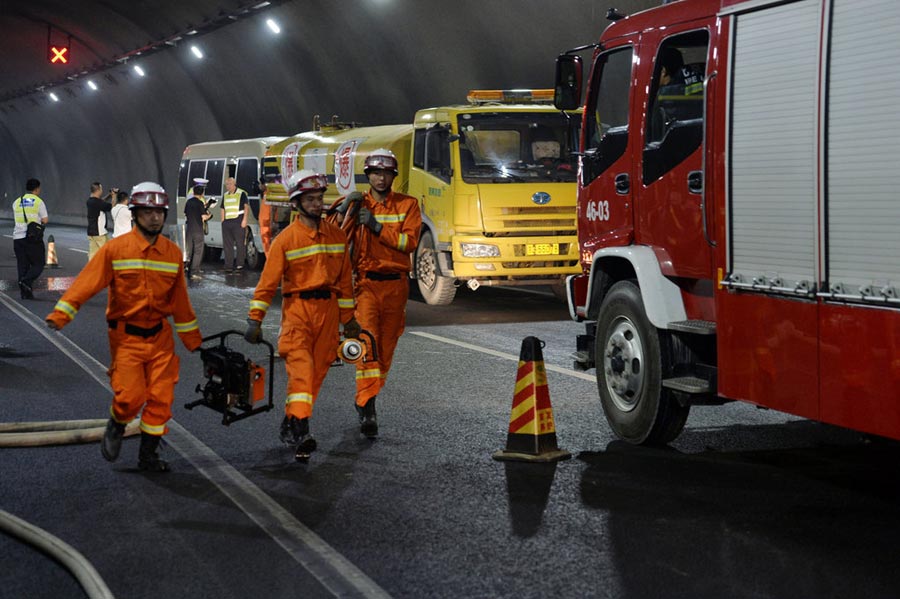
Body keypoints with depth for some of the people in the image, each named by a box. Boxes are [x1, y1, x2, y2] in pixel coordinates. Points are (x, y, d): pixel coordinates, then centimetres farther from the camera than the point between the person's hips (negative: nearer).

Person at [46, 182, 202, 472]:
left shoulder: (172, 252, 5)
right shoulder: (115, 248, -7)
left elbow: (180, 301, 13)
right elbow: (87, 283, -13)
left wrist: (193, 340, 16)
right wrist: (60, 314, -24)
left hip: (161, 336, 4)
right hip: (126, 336, -3)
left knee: (161, 398, 1)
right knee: (130, 397, -11)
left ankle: (148, 454, 17)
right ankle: (116, 427, 23)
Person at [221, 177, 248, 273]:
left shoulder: (241, 193, 1)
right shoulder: (225, 195, 18)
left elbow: (246, 207, -3)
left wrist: (244, 219, -11)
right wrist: (222, 221, 14)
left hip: (238, 221, -6)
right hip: (227, 222, 6)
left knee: (240, 243, -3)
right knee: (227, 245, 3)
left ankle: (240, 264, 3)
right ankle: (228, 266, 6)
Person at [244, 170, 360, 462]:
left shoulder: (336, 236, 9)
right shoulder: (285, 239, -4)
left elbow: (344, 279, 15)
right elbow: (268, 281, -5)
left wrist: (348, 318, 16)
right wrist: (255, 319, -11)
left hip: (327, 308, 4)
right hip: (297, 307, -4)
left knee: (318, 370, 6)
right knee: (300, 367, -16)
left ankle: (291, 424, 19)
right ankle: (300, 430, -22)